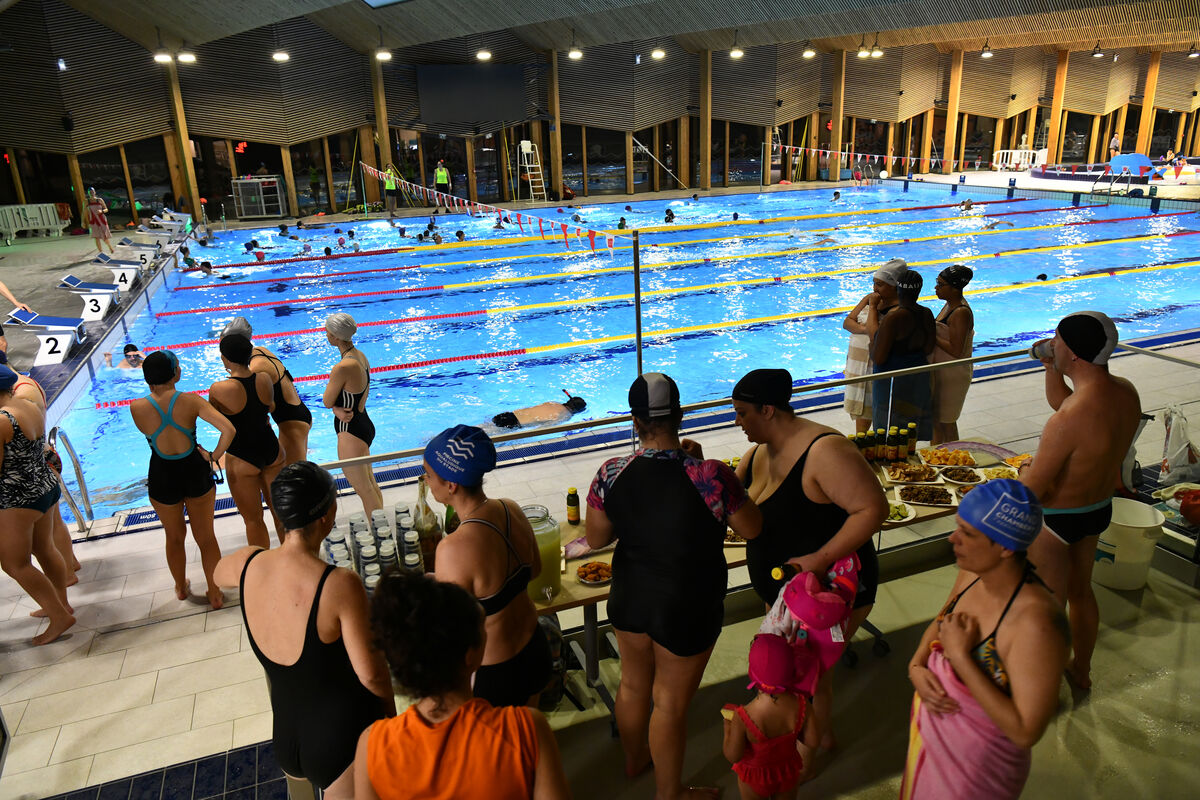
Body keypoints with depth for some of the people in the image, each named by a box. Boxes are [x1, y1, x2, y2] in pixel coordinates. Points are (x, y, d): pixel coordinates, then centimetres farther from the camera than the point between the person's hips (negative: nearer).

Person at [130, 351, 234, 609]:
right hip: (195, 472, -1)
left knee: (174, 537, 26)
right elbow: (228, 429, -26)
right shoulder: (191, 401, -17)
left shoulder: (137, 408, -15)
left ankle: (180, 587, 47)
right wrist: (214, 455, -13)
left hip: (162, 479, 1)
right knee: (205, 537, 18)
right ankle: (215, 593, 28)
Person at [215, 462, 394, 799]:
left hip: (284, 742, 7)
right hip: (344, 743, -6)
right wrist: (390, 705, 0)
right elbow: (371, 673, -20)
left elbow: (219, 573, 17)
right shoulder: (340, 585, -28)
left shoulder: (247, 563, -10)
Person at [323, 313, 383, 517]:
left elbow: (327, 401, -15)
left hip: (350, 433, -10)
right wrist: (338, 409, -12)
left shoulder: (343, 367, -27)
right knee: (371, 484, 23)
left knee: (364, 490, 5)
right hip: (365, 425, 10)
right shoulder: (360, 356, 1)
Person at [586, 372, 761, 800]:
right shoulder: (711, 476, -28)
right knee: (671, 702, 16)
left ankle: (634, 759, 55)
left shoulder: (611, 473, -18)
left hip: (631, 599, 4)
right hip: (688, 610, -4)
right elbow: (751, 528, -11)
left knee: (634, 683, 28)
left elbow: (596, 538, -4)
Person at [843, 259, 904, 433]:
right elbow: (847, 322, 4)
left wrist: (873, 307, -20)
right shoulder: (869, 298, 9)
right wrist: (863, 329, -14)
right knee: (860, 413, 17)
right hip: (858, 365, 7)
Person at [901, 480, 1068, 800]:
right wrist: (916, 667, -10)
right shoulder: (972, 572, -12)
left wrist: (959, 656, -31)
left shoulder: (1036, 622, -34)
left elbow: (1026, 732, -31)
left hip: (977, 759, -6)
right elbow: (940, 622, 8)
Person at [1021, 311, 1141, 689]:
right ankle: (1081, 670, 49)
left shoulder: (1070, 421, -37)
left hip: (1057, 521, -8)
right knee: (1080, 590, 28)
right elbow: (1061, 401, 11)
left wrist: (1025, 470, -6)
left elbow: (1031, 490, -27)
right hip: (1100, 510, 8)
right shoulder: (1126, 392, -9)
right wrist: (1050, 367, -4)